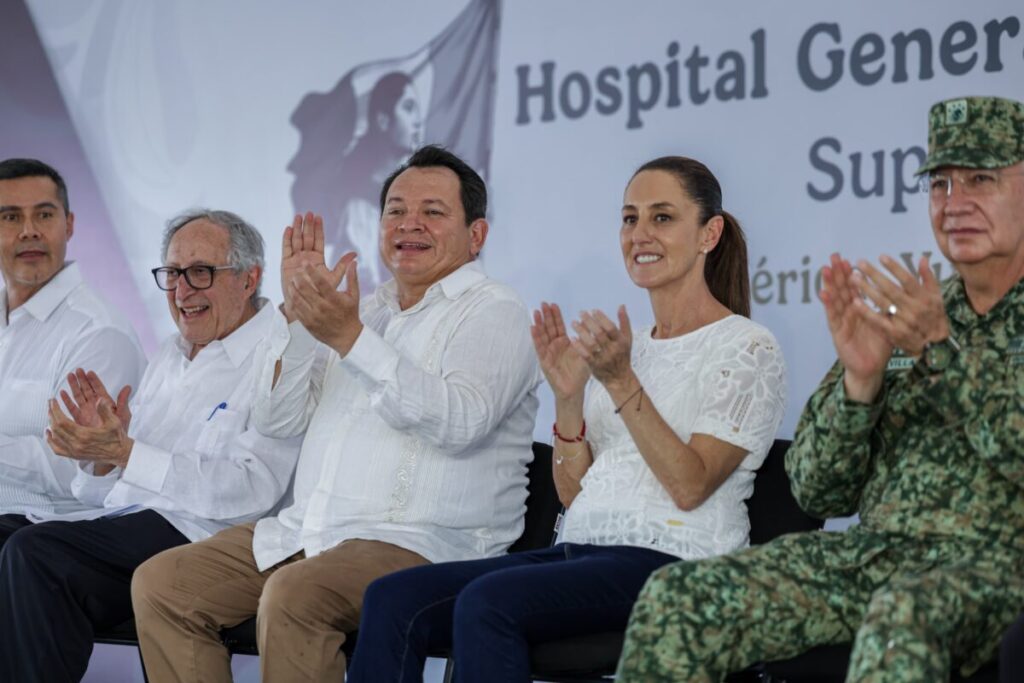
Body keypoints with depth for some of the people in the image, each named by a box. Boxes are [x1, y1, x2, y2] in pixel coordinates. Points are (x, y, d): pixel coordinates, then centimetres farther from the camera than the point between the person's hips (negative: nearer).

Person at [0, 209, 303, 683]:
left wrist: (124, 453, -20)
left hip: (202, 534, -7)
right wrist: (100, 456, -5)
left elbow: (252, 489, -18)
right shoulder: (171, 356, 22)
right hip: (122, 533, 7)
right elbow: (101, 493, 20)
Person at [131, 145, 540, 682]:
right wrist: (297, 311, -1)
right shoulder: (366, 308, 21)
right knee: (160, 583, -6)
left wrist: (351, 338, -26)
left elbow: (458, 423, -21)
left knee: (293, 594, -35)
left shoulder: (495, 314, -1)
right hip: (305, 531, 8)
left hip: (426, 544, -8)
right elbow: (278, 419, 13)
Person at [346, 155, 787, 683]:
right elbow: (574, 494, 16)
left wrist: (622, 384, -16)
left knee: (487, 600, -32)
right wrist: (568, 397, 1)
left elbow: (689, 487, -11)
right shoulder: (622, 346, 21)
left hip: (675, 562, -7)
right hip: (581, 550, 7)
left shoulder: (747, 348, 1)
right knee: (393, 598, -15)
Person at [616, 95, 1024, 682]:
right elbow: (821, 494, 11)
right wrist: (860, 377, -6)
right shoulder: (902, 319, 18)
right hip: (871, 548, 6)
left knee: (902, 616, -40)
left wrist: (943, 348, -18)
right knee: (678, 596, -15)